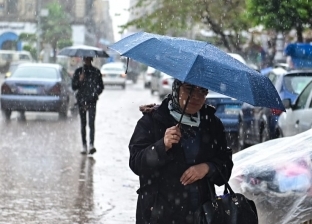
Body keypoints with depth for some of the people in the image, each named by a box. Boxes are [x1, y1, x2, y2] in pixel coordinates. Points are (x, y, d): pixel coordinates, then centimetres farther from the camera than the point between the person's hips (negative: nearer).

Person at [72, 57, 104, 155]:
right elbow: (74, 87, 4)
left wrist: (96, 93, -5)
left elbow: (101, 86, 12)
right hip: (81, 100, 2)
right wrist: (79, 80, -13)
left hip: (92, 100, -2)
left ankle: (91, 145, -25)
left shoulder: (96, 72, 6)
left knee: (91, 123, -15)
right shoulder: (78, 71, 7)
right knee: (83, 124, 7)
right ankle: (84, 146, 14)